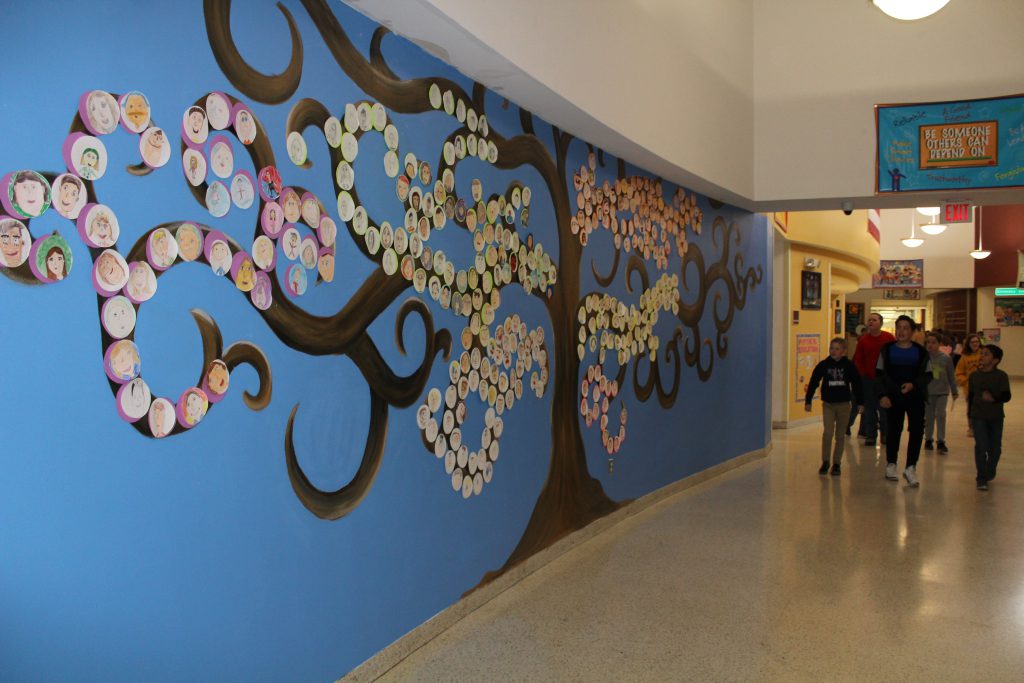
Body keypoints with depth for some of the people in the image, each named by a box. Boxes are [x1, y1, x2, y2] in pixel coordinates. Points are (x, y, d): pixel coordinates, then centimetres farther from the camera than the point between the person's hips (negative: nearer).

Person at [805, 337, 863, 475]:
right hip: (828, 404, -1)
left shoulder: (849, 366, -3)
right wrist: (808, 401, 0)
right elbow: (813, 383, 1)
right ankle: (825, 462, 0)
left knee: (840, 435, 8)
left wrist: (860, 402, 6)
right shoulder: (823, 365, -4)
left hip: (844, 405, 1)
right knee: (828, 432, -12)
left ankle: (836, 464, 17)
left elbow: (857, 385, 5)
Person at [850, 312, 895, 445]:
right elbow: (857, 359, 5)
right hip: (868, 379, 2)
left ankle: (885, 434, 16)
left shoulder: (889, 338, -3)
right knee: (869, 408, 4)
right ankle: (870, 435, 10)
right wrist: (862, 374, -3)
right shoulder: (863, 339, 3)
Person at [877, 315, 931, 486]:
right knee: (893, 430, 8)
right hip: (893, 397, 0)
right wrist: (883, 395, -6)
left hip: (915, 396, 0)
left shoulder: (921, 352, 2)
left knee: (917, 430, -10)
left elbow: (928, 375, 5)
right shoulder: (887, 350, 3)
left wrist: (913, 384, -13)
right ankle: (891, 464, 23)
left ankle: (910, 467, -2)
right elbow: (880, 374, 3)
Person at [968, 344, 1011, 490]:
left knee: (995, 447, 9)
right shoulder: (974, 375, 1)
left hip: (996, 417, 0)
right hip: (979, 416, 0)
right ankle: (982, 479, -5)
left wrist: (994, 398, -33)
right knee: (981, 446, -9)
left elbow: (1006, 396, -14)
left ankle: (989, 473, 33)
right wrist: (970, 413, 11)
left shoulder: (1001, 376, -7)